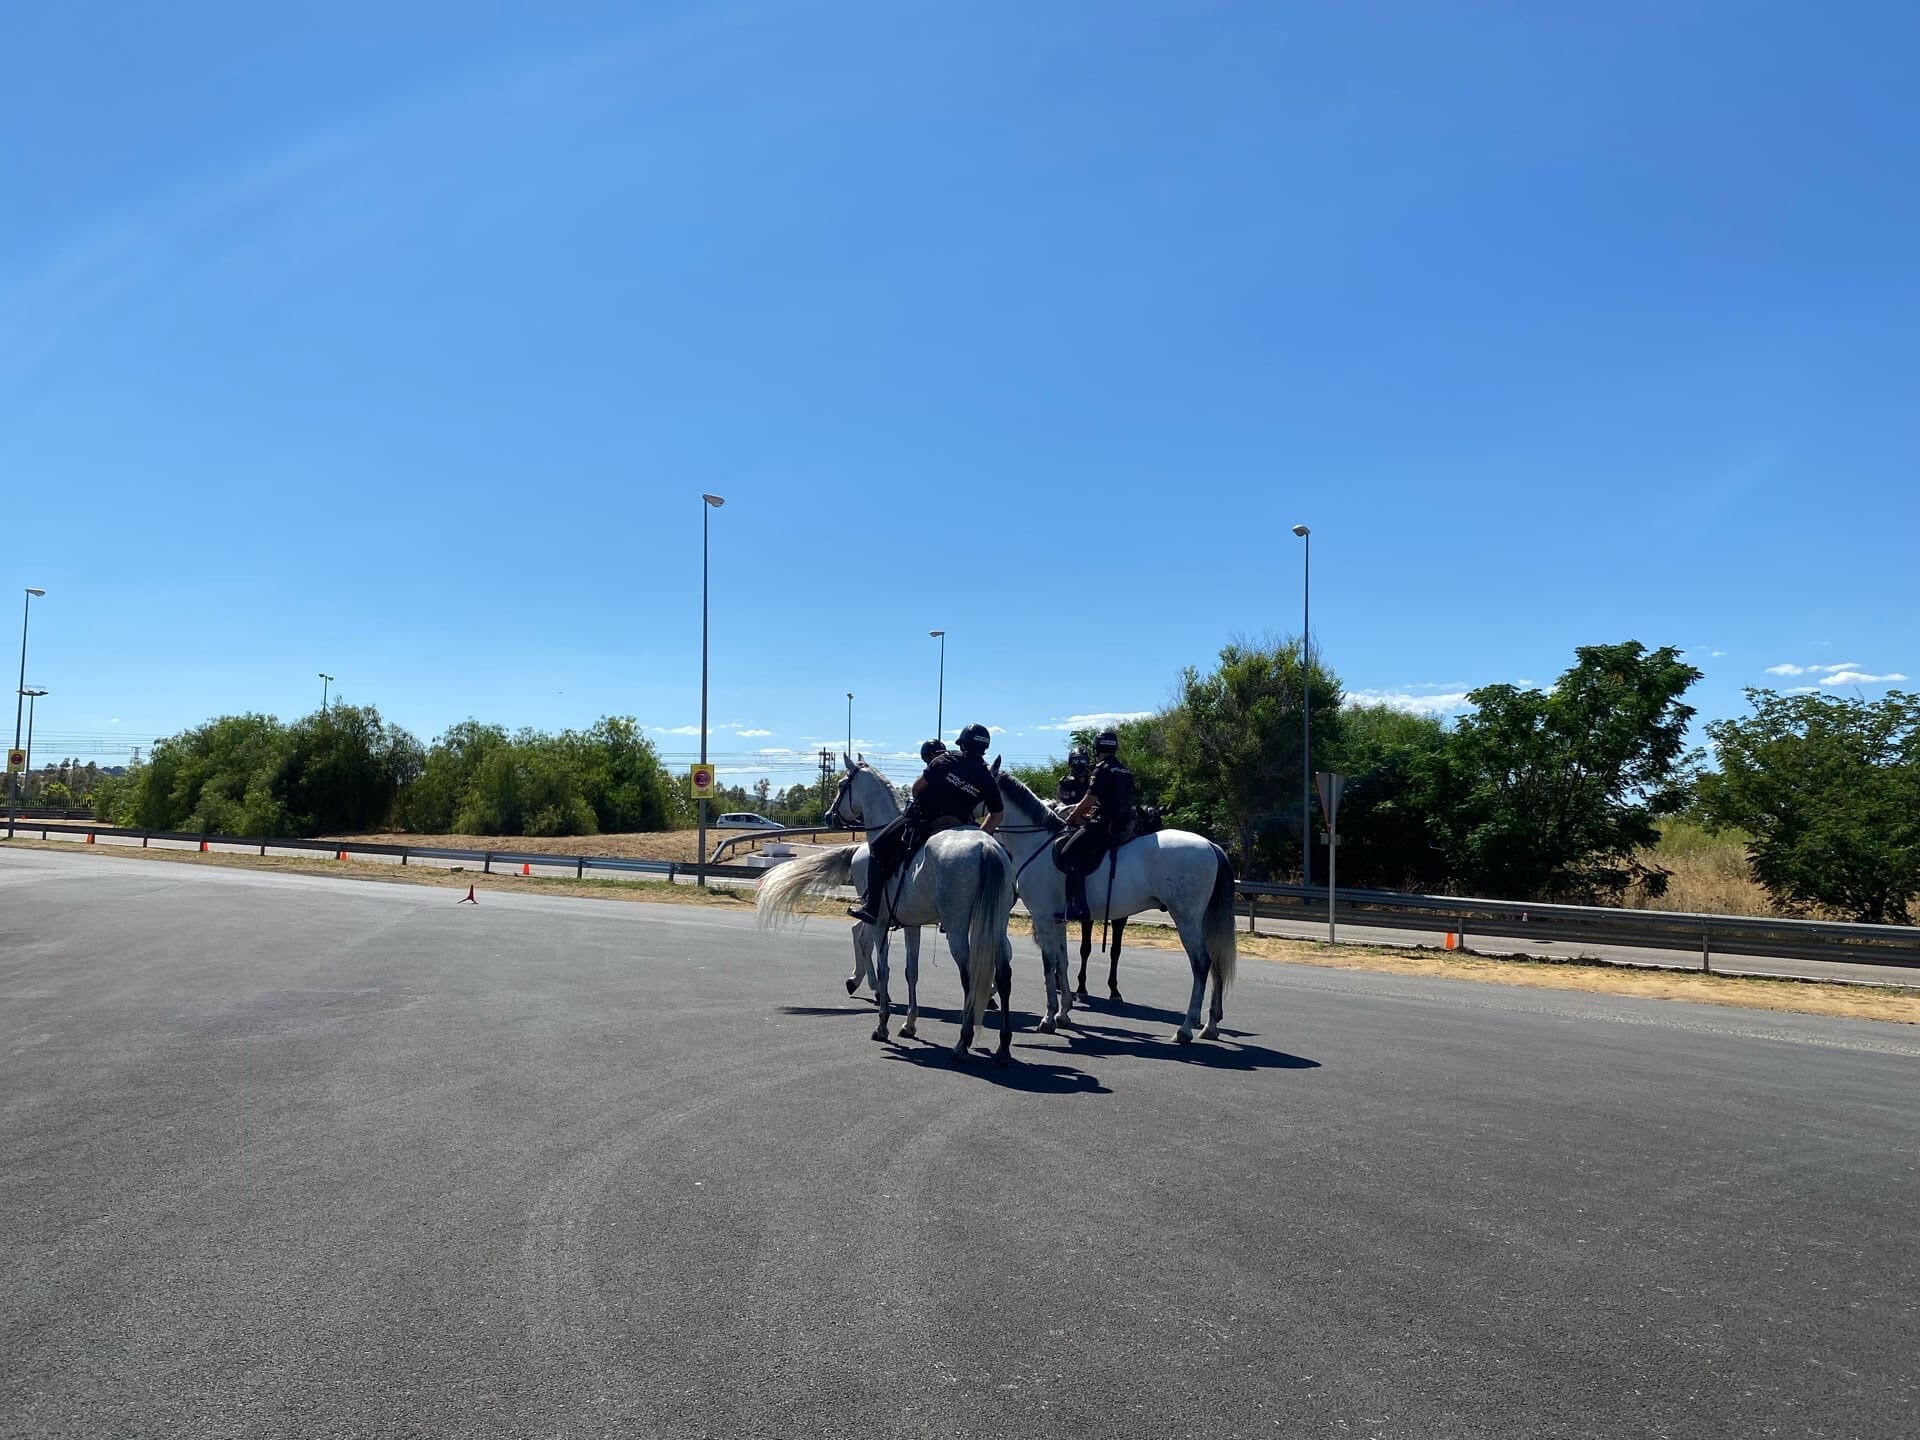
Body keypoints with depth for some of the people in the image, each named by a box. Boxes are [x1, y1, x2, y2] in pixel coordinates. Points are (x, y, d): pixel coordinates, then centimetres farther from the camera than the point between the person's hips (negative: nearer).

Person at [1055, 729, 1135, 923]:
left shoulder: (1102, 770, -8)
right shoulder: (1125, 772, 18)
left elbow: (1088, 801, -9)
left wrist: (1071, 818, 7)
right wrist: (1089, 815, 29)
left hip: (1104, 826, -9)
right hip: (1125, 826, 9)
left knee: (1069, 853, -11)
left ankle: (1078, 907, -24)